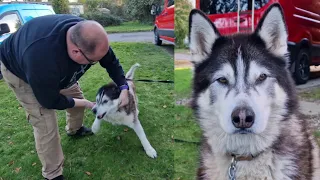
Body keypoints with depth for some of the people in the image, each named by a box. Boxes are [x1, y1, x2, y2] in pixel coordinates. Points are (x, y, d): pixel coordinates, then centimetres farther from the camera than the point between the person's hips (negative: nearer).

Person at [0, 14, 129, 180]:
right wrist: (84, 103, -16)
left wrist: (124, 88, -16)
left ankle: (74, 129, 47)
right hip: (19, 71, -6)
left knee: (76, 96, 15)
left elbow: (111, 62, -9)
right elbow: (50, 101, -28)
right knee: (46, 126, -11)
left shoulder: (88, 36, -29)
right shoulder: (43, 60, -48)